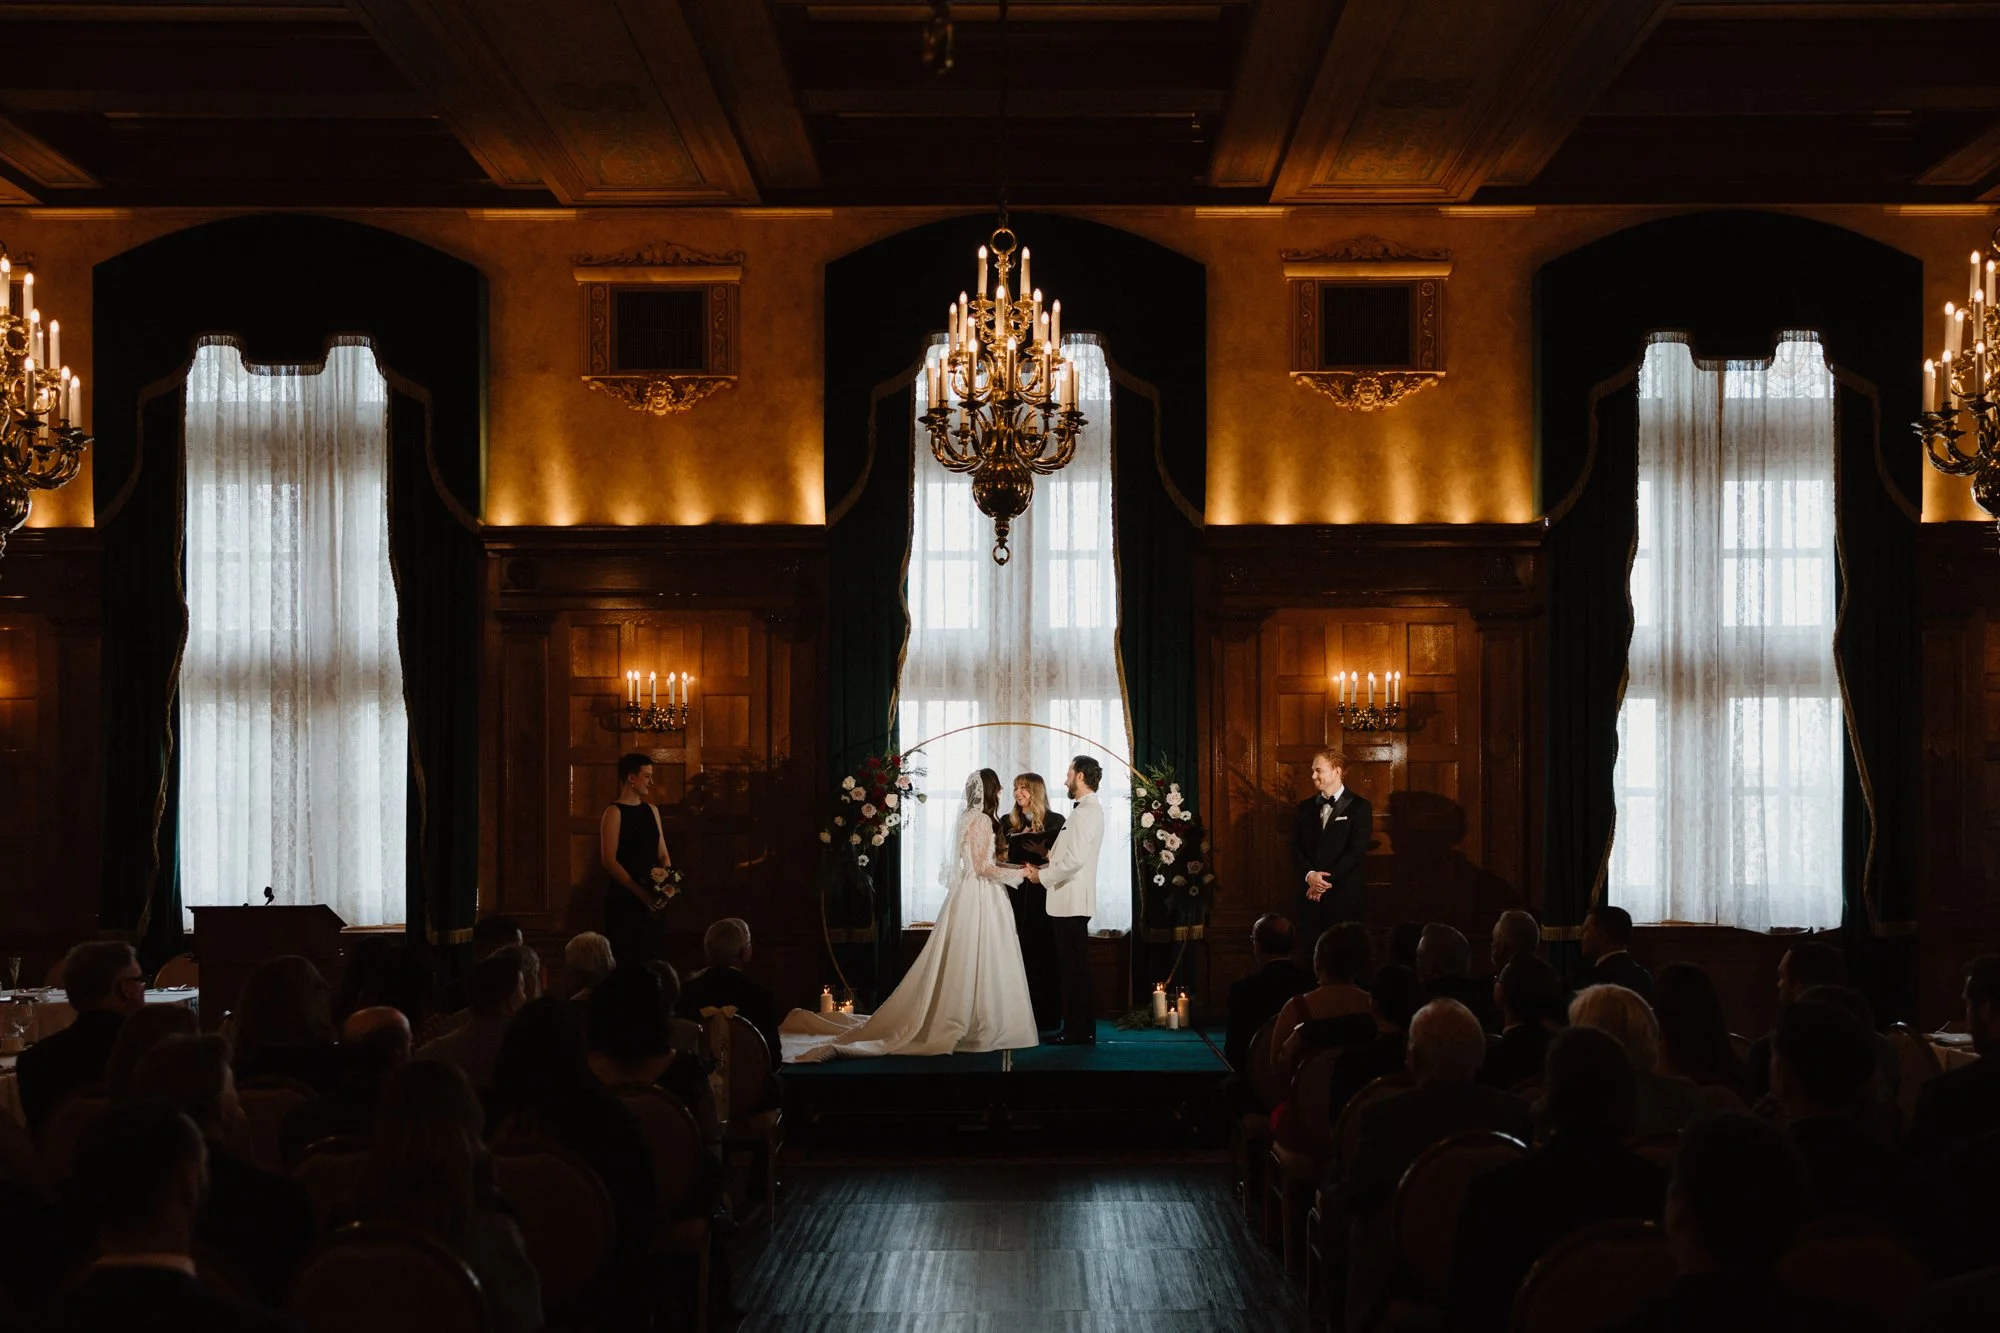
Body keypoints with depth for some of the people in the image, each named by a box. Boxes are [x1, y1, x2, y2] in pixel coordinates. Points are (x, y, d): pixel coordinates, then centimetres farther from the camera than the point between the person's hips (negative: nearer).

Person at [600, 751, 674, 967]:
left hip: (650, 899, 7)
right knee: (627, 960, -8)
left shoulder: (651, 810, 15)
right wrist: (640, 892, -18)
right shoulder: (615, 812, -7)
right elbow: (609, 860, -14)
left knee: (653, 957, 4)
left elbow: (663, 854, 18)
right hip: (623, 899, -7)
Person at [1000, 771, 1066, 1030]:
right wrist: (1000, 858, -6)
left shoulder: (1055, 822, 1)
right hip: (1015, 894, 3)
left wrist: (1044, 853, -17)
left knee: (1044, 952, -1)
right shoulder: (1008, 822, 12)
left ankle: (1046, 1016, 5)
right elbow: (1001, 858, 15)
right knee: (1018, 953, 0)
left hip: (1044, 895, -3)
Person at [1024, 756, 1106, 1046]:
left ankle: (1079, 1032, -2)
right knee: (1072, 967, 13)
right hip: (1070, 902, 10)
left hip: (1072, 902, -10)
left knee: (1074, 967, -5)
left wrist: (1042, 876, -12)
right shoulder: (1088, 809, 16)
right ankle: (1078, 1029, 17)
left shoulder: (1085, 812, -16)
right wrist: (1042, 868, 9)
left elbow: (1075, 859, -24)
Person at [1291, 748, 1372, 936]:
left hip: (1344, 897, -4)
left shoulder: (1358, 806, -1)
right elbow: (1295, 848, 8)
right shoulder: (1306, 807, 14)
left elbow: (1357, 850, -9)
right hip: (1309, 897, 4)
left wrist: (1326, 879, -13)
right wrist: (1309, 875, -11)